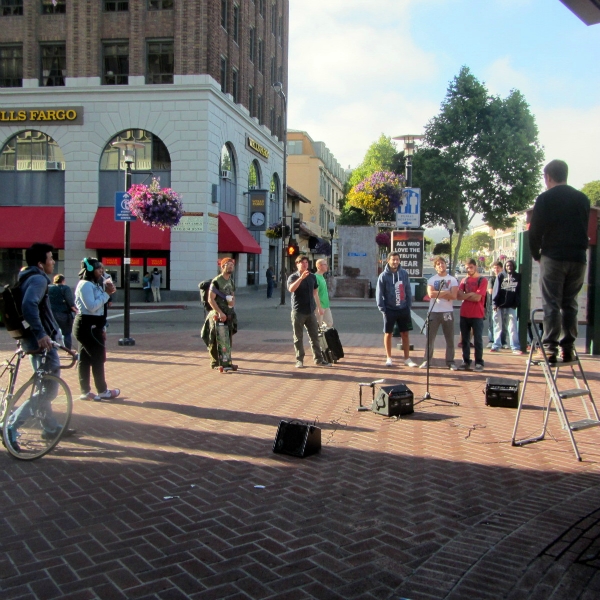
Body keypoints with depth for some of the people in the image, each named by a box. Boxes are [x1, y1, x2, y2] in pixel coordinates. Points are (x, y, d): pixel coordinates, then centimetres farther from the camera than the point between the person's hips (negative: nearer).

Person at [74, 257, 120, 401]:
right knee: (98, 357, -3)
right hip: (87, 325, -10)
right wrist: (107, 293, -18)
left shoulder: (93, 284, 16)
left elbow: (98, 304, 16)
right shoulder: (85, 285, -15)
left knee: (85, 358, 10)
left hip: (91, 326, 10)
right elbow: (92, 306, -22)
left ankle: (85, 391, 15)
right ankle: (103, 391, 5)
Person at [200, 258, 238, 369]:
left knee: (228, 338, 11)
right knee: (216, 339, -2)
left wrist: (233, 301, 0)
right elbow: (211, 299, -16)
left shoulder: (231, 281, 13)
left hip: (229, 313, 7)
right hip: (218, 314, -7)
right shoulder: (216, 281, -11)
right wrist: (220, 312, -22)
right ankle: (215, 362, 7)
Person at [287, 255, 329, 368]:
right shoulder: (293, 277, -4)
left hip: (310, 311, 4)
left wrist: (319, 307, 18)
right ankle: (299, 360, 9)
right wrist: (301, 278, -34)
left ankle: (318, 359, 11)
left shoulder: (312, 277, 10)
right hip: (298, 312, -4)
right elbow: (291, 289, -25)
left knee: (314, 336, 6)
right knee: (298, 337, 2)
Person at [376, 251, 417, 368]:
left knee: (405, 334, 8)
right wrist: (382, 309, -11)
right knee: (388, 334, 7)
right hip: (390, 310, -2)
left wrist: (409, 306, 0)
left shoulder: (404, 274, 2)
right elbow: (379, 294, -6)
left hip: (403, 309, 3)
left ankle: (407, 358, 17)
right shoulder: (383, 276, -8)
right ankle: (389, 358, 20)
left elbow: (408, 291, 6)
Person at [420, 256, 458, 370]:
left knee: (450, 339, 4)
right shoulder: (431, 280, 5)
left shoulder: (452, 279, 4)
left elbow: (453, 296, -11)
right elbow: (431, 294, -12)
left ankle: (450, 362, 12)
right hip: (434, 312, 0)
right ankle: (426, 361, 10)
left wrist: (438, 294, -10)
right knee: (430, 337, 3)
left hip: (448, 312, 0)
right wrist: (446, 292, -11)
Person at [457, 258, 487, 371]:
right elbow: (459, 296, 1)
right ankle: (466, 362, 16)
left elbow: (477, 298, -13)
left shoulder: (482, 280, -3)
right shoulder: (464, 280, 12)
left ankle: (479, 363, 7)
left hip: (477, 315, -5)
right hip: (464, 314, 5)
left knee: (478, 339, 0)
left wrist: (465, 296, -2)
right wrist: (470, 295, -11)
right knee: (465, 339, 8)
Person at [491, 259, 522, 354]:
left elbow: (519, 292, 6)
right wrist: (494, 303, -9)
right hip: (499, 306, 0)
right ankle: (496, 345, 13)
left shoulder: (518, 277, 7)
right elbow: (496, 290, -1)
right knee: (498, 327, 7)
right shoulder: (500, 276, 5)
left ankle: (515, 347, -6)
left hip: (511, 306, 0)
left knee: (512, 327, -6)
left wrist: (517, 303, -5)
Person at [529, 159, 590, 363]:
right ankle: (568, 348, 7)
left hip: (553, 258, -4)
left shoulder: (545, 199, -2)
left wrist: (536, 255, 10)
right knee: (570, 304, 9)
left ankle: (549, 349, -7)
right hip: (578, 258, 4)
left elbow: (535, 232, -4)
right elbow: (585, 229, 14)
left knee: (551, 304, -3)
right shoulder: (583, 199, 13)